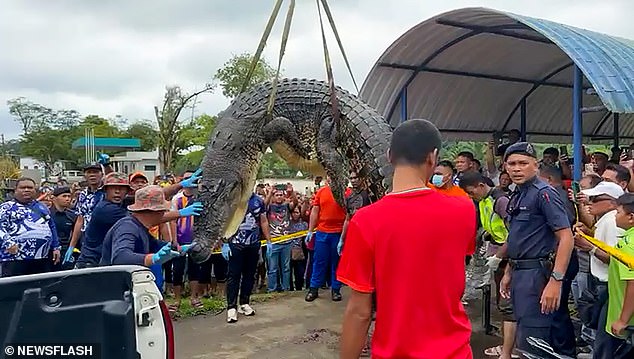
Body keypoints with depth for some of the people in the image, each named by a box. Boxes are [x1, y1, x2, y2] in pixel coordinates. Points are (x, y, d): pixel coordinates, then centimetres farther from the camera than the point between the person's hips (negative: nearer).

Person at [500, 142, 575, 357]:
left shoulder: (543, 193, -14)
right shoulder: (517, 196, 13)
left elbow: (566, 237, -21)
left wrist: (556, 281, -27)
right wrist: (508, 273, 20)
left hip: (537, 273, -9)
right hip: (520, 273, 9)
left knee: (530, 342, -5)